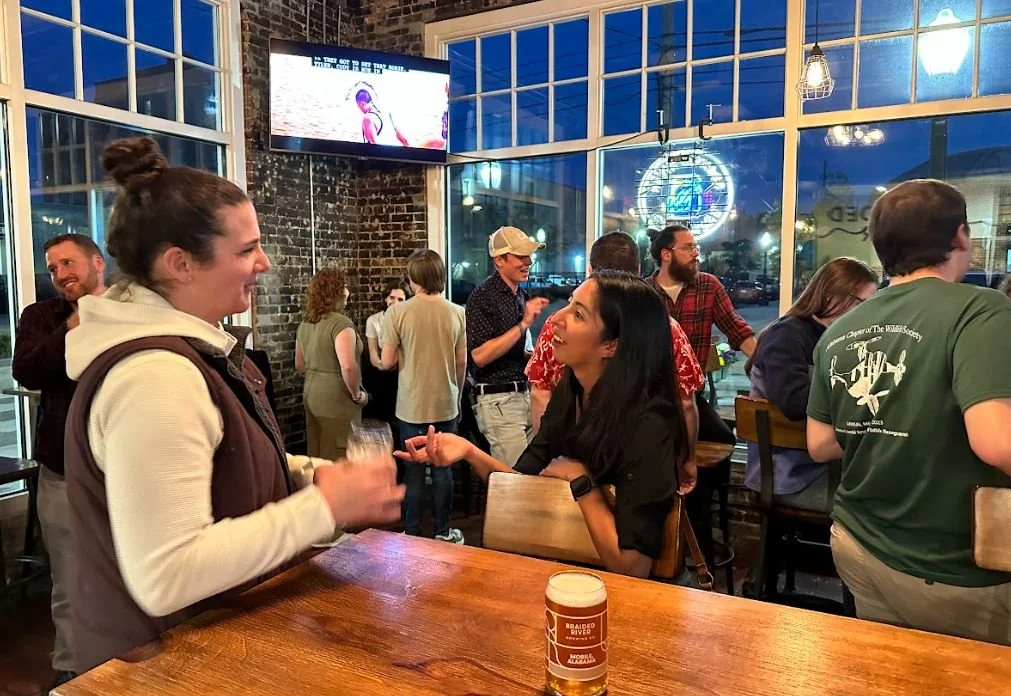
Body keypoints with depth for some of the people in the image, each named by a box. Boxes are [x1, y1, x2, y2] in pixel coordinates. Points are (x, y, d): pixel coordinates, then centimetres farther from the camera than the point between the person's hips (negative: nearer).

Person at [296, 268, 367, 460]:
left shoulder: (305, 323, 9)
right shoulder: (340, 323, -17)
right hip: (337, 400, -8)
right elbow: (348, 366, -28)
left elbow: (300, 365, 18)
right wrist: (357, 394, -14)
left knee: (317, 458, 16)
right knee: (338, 462, 1)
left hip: (311, 395, 8)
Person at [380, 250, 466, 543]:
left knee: (413, 472, 9)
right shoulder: (457, 312, -2)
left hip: (412, 406, -2)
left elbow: (387, 362, -8)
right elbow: (462, 362, 4)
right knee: (442, 469, 13)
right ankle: (443, 532, 23)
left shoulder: (398, 312, -10)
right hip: (445, 404, 2)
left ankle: (413, 535, 19)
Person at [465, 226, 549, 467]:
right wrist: (524, 324, -20)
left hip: (524, 394, 8)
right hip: (498, 399, -8)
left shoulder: (520, 295, 14)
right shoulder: (482, 297, -11)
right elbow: (480, 356, -20)